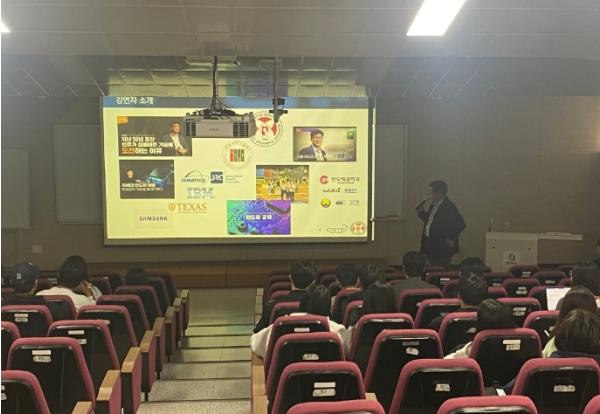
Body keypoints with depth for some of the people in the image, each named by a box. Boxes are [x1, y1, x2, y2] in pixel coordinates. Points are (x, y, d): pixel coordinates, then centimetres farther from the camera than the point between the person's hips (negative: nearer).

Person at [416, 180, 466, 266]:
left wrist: (451, 239, -15)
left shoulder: (449, 207, -16)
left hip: (442, 247, -8)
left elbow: (460, 224, -18)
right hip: (431, 245, 8)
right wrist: (421, 211, 4)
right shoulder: (433, 204, 10)